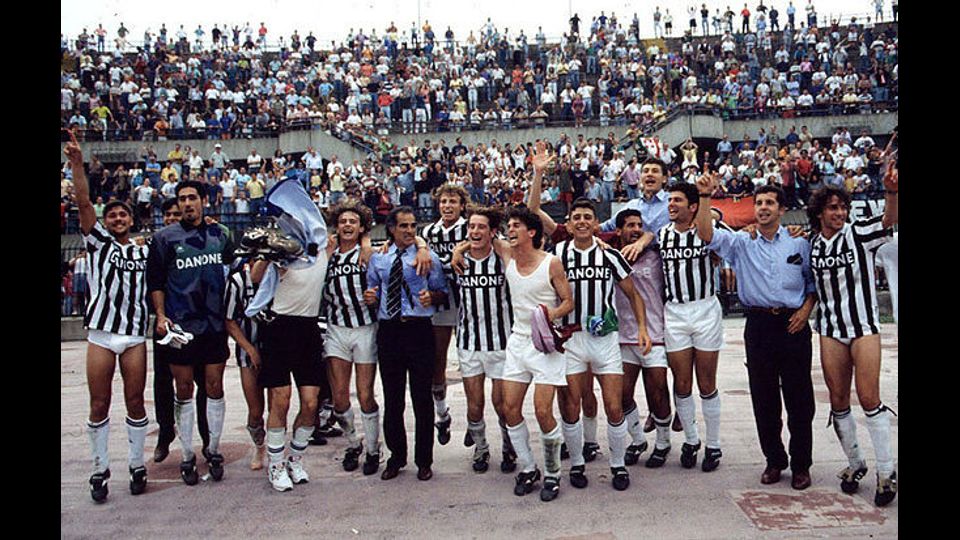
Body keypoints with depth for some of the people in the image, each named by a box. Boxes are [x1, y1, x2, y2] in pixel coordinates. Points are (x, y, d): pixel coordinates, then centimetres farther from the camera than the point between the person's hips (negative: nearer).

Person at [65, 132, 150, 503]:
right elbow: (83, 203, -6)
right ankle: (100, 470, 14)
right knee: (99, 404, 3)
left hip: (135, 335, 2)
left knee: (135, 402, 6)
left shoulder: (143, 252, 14)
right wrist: (76, 164, -17)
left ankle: (137, 465, 18)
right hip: (101, 334, -2)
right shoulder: (98, 241, 6)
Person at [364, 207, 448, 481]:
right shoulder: (377, 259, 10)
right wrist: (370, 297, -5)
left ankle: (424, 461, 18)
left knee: (422, 397, 4)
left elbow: (443, 292, 4)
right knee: (392, 398, 11)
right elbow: (373, 292, 17)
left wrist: (431, 296, -17)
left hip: (419, 329, -3)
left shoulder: (428, 257, 2)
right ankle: (396, 457, 27)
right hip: (388, 331, 3)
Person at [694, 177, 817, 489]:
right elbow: (706, 234, -9)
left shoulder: (799, 243, 7)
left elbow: (813, 281, 15)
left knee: (799, 398, 4)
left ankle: (801, 465, 17)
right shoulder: (741, 244, 6)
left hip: (793, 325, 0)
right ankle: (774, 461, 22)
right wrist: (705, 196, -19)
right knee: (763, 398, 8)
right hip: (759, 325, 1)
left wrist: (806, 309, -1)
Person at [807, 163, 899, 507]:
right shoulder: (811, 247, 7)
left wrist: (891, 192, -38)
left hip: (864, 326, -3)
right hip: (830, 330, 4)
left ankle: (887, 472, 5)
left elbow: (889, 220, -21)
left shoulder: (859, 235, -3)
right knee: (838, 402, 6)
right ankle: (855, 463, 23)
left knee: (869, 399, -8)